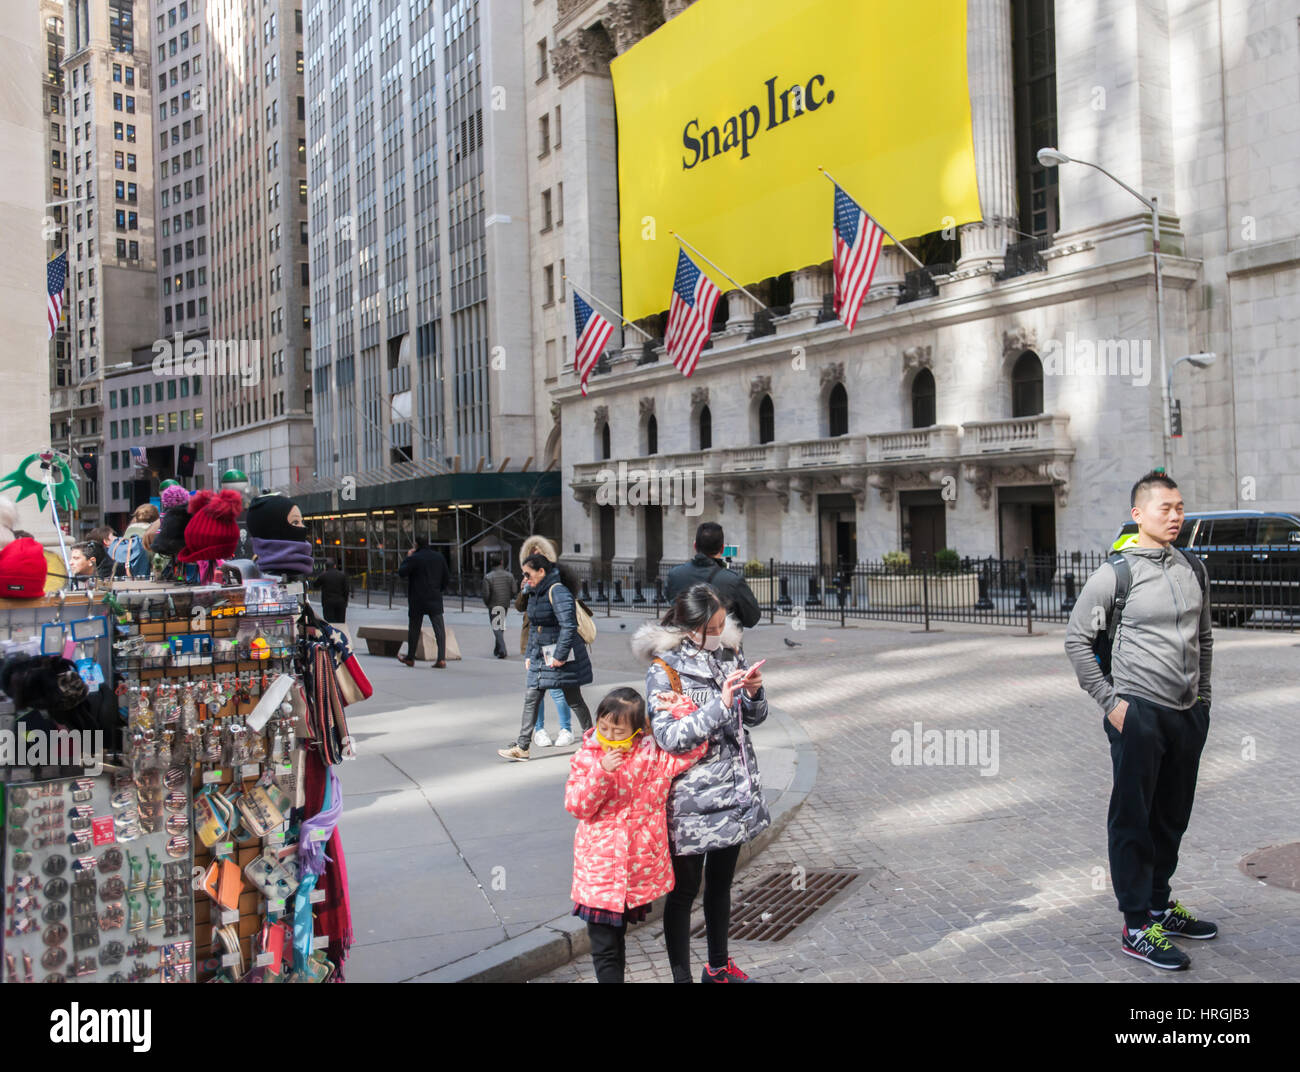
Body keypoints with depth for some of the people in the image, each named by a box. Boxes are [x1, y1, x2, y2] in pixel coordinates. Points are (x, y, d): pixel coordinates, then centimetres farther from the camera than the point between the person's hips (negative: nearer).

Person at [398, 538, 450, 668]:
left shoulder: (414, 558, -11)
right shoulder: (439, 557, 6)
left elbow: (401, 573, -7)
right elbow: (447, 577, 8)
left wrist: (408, 557, 2)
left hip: (417, 600, -3)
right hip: (435, 599, 3)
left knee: (414, 629, 11)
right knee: (439, 628, -1)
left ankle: (410, 658, 22)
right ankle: (442, 658, -12)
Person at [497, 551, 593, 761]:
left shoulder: (558, 592, -17)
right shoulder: (535, 594, 12)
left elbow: (568, 626, -25)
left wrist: (560, 655, -25)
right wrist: (529, 655, 16)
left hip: (563, 656, -8)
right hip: (541, 656, 9)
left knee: (573, 699, 4)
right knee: (531, 698, 2)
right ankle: (522, 747, 4)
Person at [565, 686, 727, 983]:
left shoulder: (654, 757, -4)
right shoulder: (585, 758, -4)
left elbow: (696, 745, -4)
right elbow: (577, 806, -12)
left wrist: (681, 711, -12)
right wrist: (602, 772, -25)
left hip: (639, 869, 1)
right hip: (599, 871, -1)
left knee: (618, 938, 19)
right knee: (604, 947, 2)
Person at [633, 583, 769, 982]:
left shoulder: (729, 652, 4)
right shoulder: (665, 668, -13)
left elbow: (754, 716, 12)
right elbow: (668, 736, -21)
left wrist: (754, 692, -11)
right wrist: (720, 703, -28)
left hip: (735, 788, 6)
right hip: (694, 796, -6)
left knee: (721, 882, 20)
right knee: (685, 889, 5)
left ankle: (718, 966, 36)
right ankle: (681, 975, 19)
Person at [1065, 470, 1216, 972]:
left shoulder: (1194, 568, 10)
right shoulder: (1115, 574, -9)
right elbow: (1076, 639, -6)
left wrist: (1202, 695, 16)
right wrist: (1109, 702, -9)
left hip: (1189, 714, 6)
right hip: (1139, 714, -6)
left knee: (1172, 818, 16)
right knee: (1133, 821, 0)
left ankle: (1160, 905, 32)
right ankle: (1137, 926, 8)